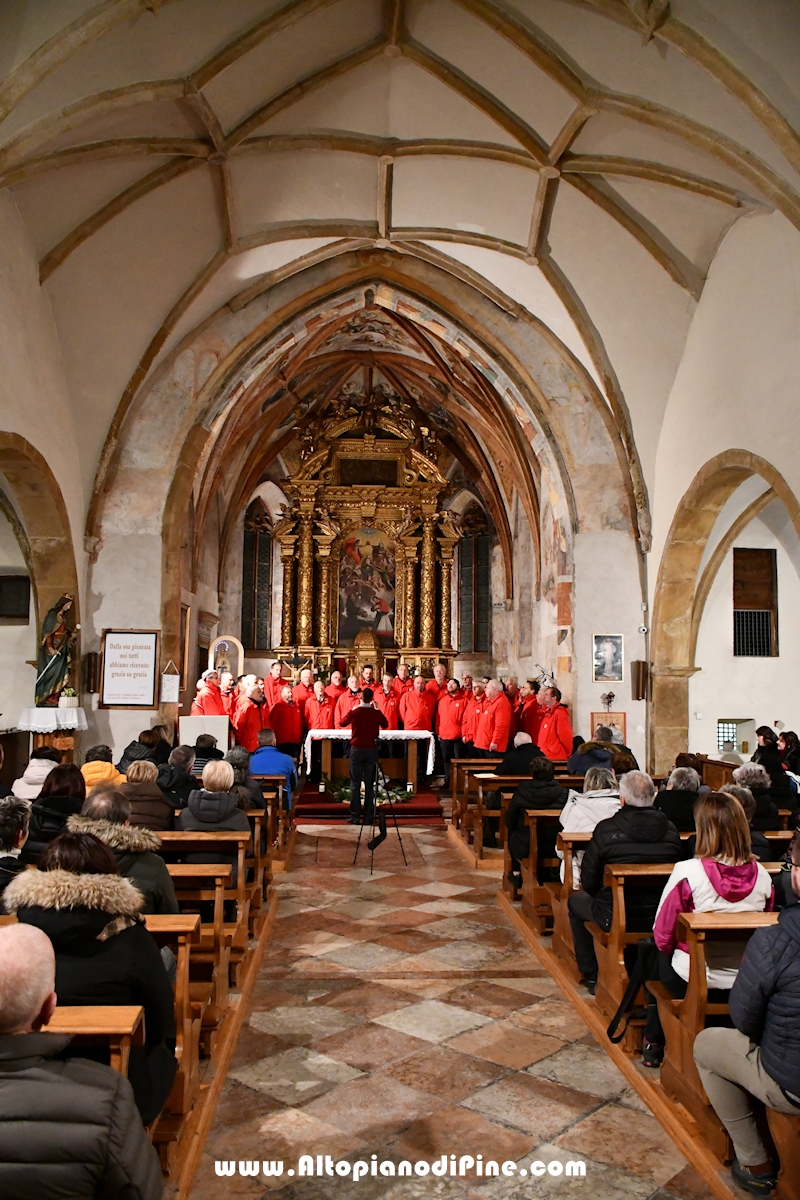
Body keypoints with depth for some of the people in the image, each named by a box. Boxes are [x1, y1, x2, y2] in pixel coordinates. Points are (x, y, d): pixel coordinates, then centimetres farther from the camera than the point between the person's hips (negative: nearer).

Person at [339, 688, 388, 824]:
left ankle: (355, 817, 2)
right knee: (370, 785, 5)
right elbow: (385, 725, 15)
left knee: (355, 785, 4)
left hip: (356, 750, -1)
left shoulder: (354, 712, -7)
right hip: (371, 750, 1)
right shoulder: (376, 713, -4)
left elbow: (342, 723, 12)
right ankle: (368, 817, 6)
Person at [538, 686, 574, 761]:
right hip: (544, 755, 9)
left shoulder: (559, 713, -13)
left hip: (555, 757, -9)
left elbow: (565, 736, -15)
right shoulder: (546, 712, 14)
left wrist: (567, 754, -9)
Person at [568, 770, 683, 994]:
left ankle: (591, 976, 29)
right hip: (661, 917, 5)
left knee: (576, 901, 25)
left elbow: (588, 881, -7)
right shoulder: (670, 830, -4)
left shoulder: (606, 829, -15)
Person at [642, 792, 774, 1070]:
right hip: (748, 988, 4)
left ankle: (654, 1044, 35)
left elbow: (662, 936, -14)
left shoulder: (688, 872, -24)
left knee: (654, 953, 27)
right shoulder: (761, 875, -11)